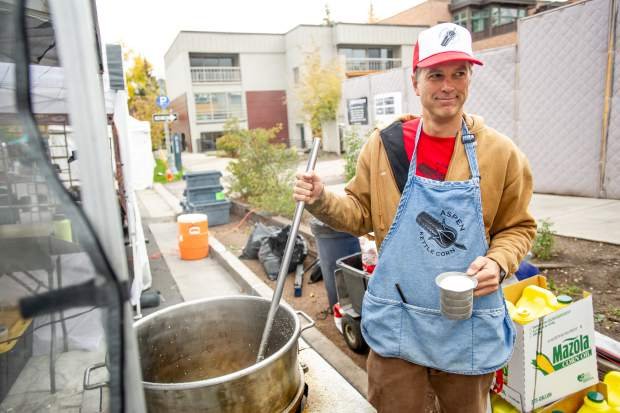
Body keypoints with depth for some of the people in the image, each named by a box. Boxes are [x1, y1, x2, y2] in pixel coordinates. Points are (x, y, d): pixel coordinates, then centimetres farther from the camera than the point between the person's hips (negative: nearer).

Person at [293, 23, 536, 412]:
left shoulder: (500, 152, -6)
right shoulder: (384, 145, -6)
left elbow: (517, 228, 5)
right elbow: (362, 214, 5)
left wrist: (498, 263, -14)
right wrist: (322, 201, -13)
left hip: (470, 326, 1)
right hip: (397, 322, 0)